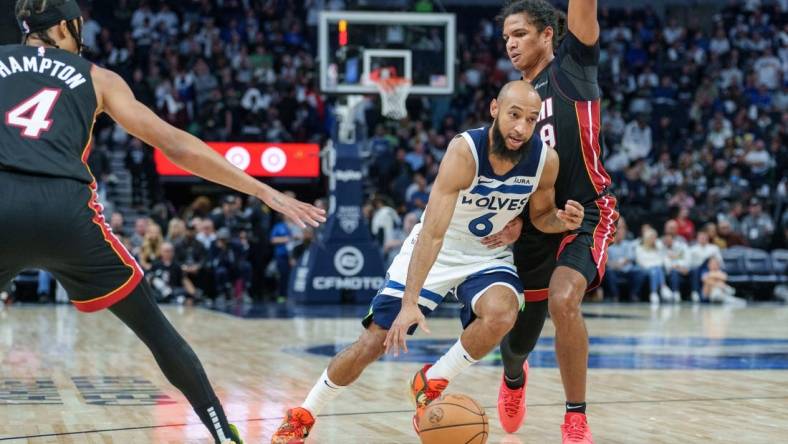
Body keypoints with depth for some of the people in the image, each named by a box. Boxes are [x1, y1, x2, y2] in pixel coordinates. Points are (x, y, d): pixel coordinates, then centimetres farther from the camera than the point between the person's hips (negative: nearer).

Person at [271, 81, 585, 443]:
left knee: (501, 314, -31)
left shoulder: (545, 159, -17)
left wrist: (561, 220, -20)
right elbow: (432, 233, -32)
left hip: (489, 255, 3)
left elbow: (539, 215, 4)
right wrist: (410, 302, -39)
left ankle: (431, 385, -5)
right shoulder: (465, 150, -29)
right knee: (373, 342, -3)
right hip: (436, 251, -2)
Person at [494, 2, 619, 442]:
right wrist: (514, 218, -3)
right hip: (535, 226, 6)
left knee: (563, 301, -34)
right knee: (515, 343, 13)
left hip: (587, 213, -6)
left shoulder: (573, 64, 0)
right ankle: (514, 377, 53)